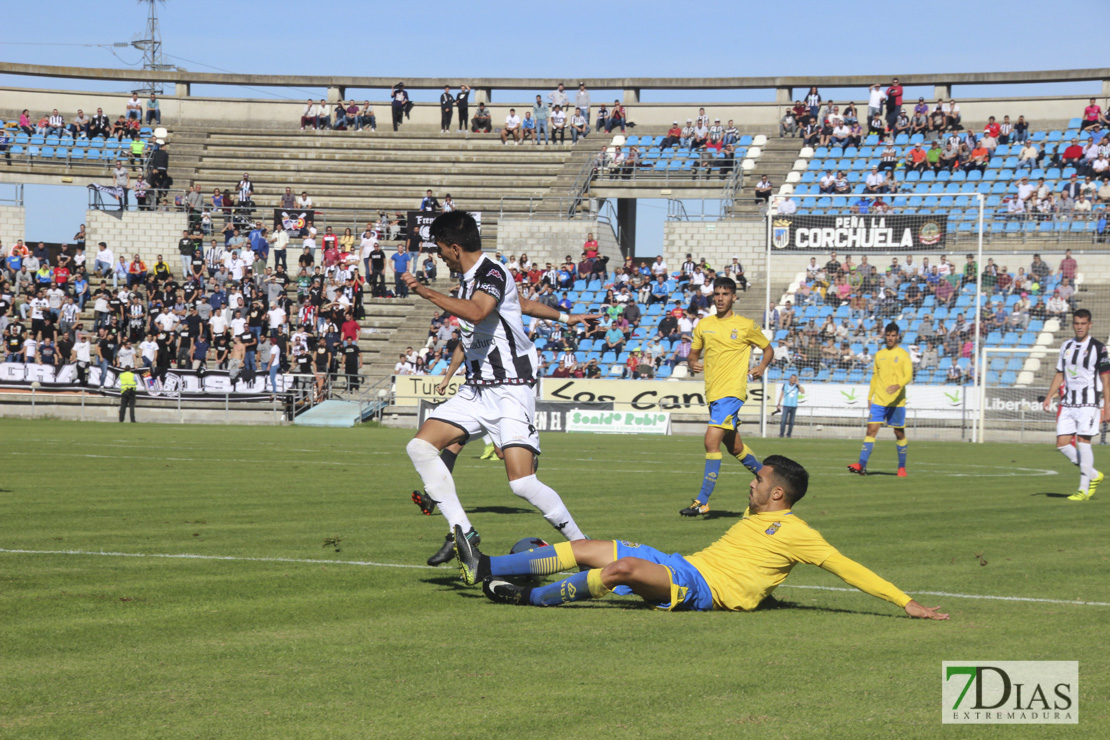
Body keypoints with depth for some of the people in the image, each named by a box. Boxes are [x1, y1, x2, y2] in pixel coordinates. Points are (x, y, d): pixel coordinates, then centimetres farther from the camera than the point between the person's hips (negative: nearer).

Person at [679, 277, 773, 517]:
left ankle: (702, 501, -19)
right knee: (734, 447, 17)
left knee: (711, 440, -19)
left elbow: (768, 349, 12)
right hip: (713, 393, 6)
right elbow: (693, 354, 19)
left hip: (732, 391, -6)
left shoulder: (746, 326, 0)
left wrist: (762, 367, -7)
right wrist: (693, 363, -4)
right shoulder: (703, 325, 11)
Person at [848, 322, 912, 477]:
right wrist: (870, 396, 19)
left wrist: (898, 385, -30)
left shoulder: (903, 355, 0)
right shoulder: (879, 355, 14)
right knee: (871, 429, -9)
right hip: (879, 399, 3)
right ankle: (862, 465, -16)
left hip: (896, 401, -3)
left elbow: (908, 375, -11)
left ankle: (902, 467, 17)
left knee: (899, 433, 4)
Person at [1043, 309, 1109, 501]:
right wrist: (1049, 396, 9)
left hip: (1088, 403, -6)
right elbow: (1059, 375, 20)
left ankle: (1084, 489, -5)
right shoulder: (1066, 346, 13)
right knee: (1062, 444, 1)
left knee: (1083, 441, -12)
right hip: (1068, 404, 6)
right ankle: (1093, 475, 18)